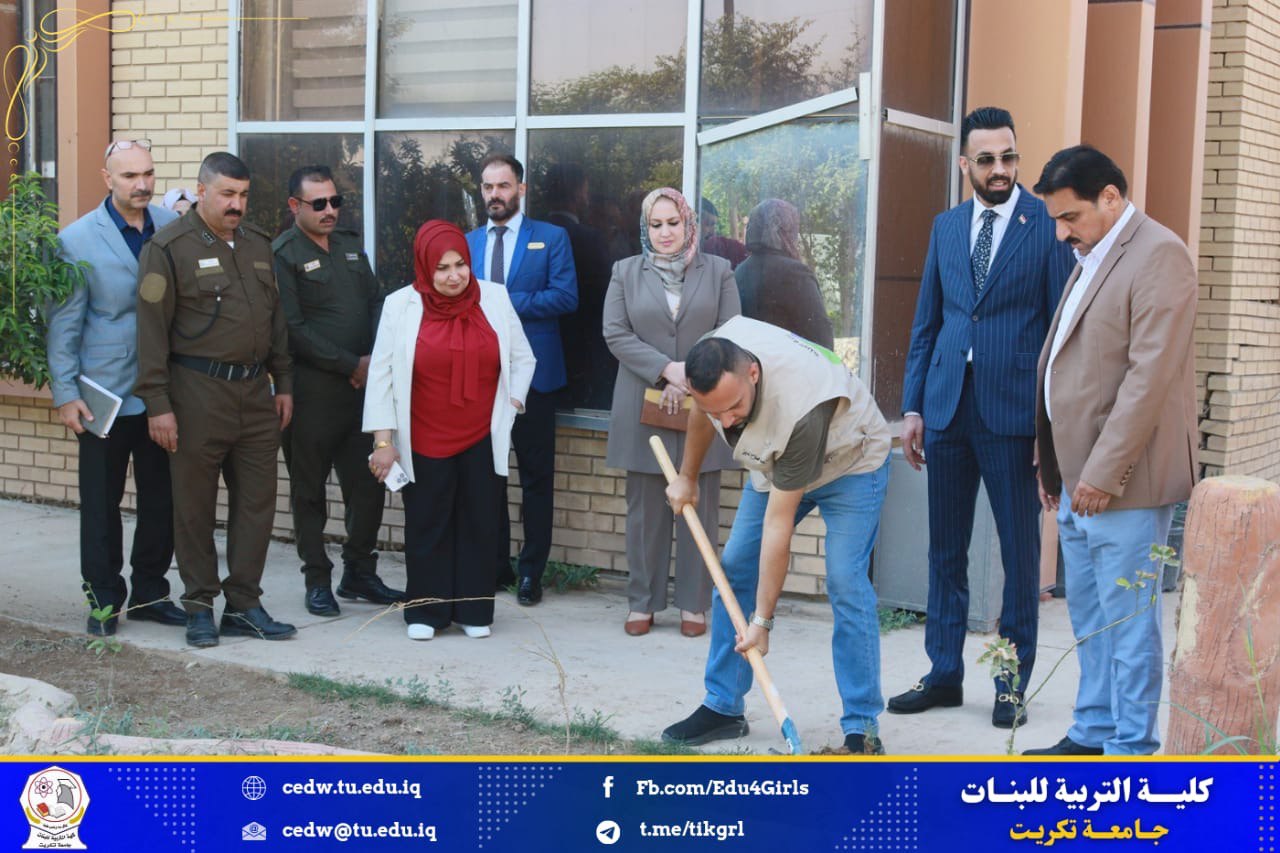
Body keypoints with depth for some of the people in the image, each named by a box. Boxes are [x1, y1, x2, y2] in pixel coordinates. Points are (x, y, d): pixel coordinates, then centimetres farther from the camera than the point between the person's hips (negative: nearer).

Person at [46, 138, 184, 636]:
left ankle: (150, 593, 24)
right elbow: (64, 325, -4)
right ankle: (103, 600, 18)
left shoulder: (173, 228, 4)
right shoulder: (77, 240, -5)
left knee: (162, 501, 10)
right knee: (101, 504, 5)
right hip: (105, 394, -3)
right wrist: (65, 395, -7)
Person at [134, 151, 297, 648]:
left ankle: (243, 606, 16)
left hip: (255, 391, 6)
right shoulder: (170, 248, -6)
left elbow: (276, 320, 19)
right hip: (198, 391, -6)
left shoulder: (257, 245, 13)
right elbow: (152, 330, -10)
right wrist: (158, 403, -13)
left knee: (257, 500, 6)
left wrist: (283, 384, 15)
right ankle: (200, 607, 15)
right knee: (195, 505, 3)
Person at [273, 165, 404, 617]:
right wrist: (351, 365, -13)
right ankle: (317, 581, 15)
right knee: (309, 491, 5)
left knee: (368, 484, 8)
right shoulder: (282, 254, -6)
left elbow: (376, 303, 13)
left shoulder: (351, 245, 15)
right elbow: (294, 329, -13)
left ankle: (359, 573, 22)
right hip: (311, 389, -6)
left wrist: (374, 360, -4)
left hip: (363, 384, 6)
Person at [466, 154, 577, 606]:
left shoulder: (551, 238, 1)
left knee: (536, 477, 2)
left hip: (533, 374, -4)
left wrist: (506, 303, -15)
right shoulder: (467, 243, 13)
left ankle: (531, 572, 9)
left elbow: (565, 296, -10)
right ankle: (494, 564, 20)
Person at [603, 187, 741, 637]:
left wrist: (690, 379, -10)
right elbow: (615, 334, 0)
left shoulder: (717, 271, 8)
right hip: (643, 409, 0)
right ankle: (642, 603, 12)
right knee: (645, 509, 3)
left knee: (700, 508, 1)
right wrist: (667, 370, -12)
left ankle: (694, 604, 9)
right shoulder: (625, 272, 9)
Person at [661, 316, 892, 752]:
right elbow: (702, 415, 1)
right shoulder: (714, 360, -26)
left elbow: (778, 525, -38)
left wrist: (763, 621, -32)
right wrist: (687, 476, 13)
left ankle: (861, 727, -13)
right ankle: (723, 706, 11)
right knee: (735, 569, 2)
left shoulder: (800, 409, -44)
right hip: (776, 460, 7)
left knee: (845, 582, -19)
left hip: (851, 462, -7)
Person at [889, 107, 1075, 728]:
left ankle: (1012, 682, 16)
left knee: (1020, 552, 4)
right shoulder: (946, 226, 12)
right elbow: (926, 323, 14)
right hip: (948, 407, 5)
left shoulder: (1049, 225, -3)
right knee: (945, 550, 10)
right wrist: (912, 406, 8)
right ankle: (944, 675, 21)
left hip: (1014, 411, -4)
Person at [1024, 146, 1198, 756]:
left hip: (1121, 480, -9)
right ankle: (1092, 734, 26)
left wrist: (1105, 472, -20)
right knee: (1087, 612, 15)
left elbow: (1150, 375, -19)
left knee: (1127, 618, -2)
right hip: (1078, 477, 9)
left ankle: (1132, 749, 8)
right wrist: (1054, 466, 17)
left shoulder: (1158, 256, -12)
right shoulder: (1092, 258, 17)